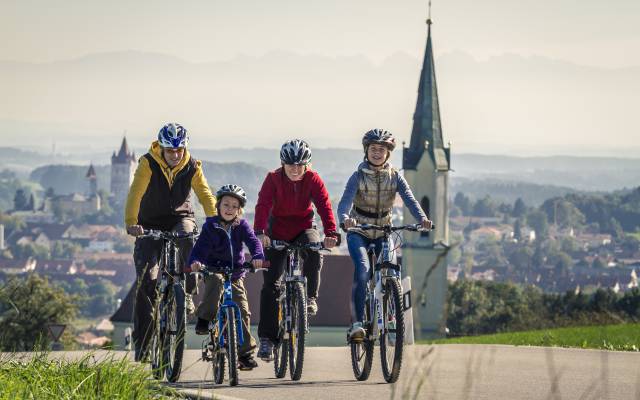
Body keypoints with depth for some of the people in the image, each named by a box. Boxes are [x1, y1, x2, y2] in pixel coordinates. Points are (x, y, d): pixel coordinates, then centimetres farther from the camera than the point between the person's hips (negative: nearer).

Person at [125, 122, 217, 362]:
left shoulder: (192, 167, -10)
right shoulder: (148, 164, -17)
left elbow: (205, 195, -18)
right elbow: (135, 194, -29)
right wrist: (131, 223, -44)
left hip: (180, 217, 1)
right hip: (151, 223, -1)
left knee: (188, 238, -36)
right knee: (145, 280, -10)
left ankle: (186, 292, -14)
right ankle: (142, 340, -1)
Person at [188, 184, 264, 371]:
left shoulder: (241, 226, 1)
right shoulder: (210, 226, -4)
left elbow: (253, 241, -13)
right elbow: (201, 246, -14)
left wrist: (257, 256, -35)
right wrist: (195, 261, -35)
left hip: (236, 273, 2)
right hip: (214, 270, -2)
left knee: (242, 311, -6)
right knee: (216, 281, -38)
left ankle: (246, 353, 1)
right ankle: (204, 319, -24)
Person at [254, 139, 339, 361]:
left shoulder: (313, 180, -11)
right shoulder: (273, 179, -13)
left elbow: (324, 205, -21)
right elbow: (263, 205, -25)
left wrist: (330, 233, -37)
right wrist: (260, 232, -41)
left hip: (304, 228, 1)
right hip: (277, 232, -1)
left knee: (314, 250, -35)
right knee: (271, 283, -7)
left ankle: (310, 297, -16)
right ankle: (266, 338, -4)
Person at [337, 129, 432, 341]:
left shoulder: (394, 176, -1)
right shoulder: (358, 176, -8)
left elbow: (409, 199, -15)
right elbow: (345, 201, -23)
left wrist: (422, 218, -35)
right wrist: (345, 218, -47)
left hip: (383, 233, 3)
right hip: (358, 233, -3)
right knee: (363, 269, -26)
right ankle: (356, 323, -27)